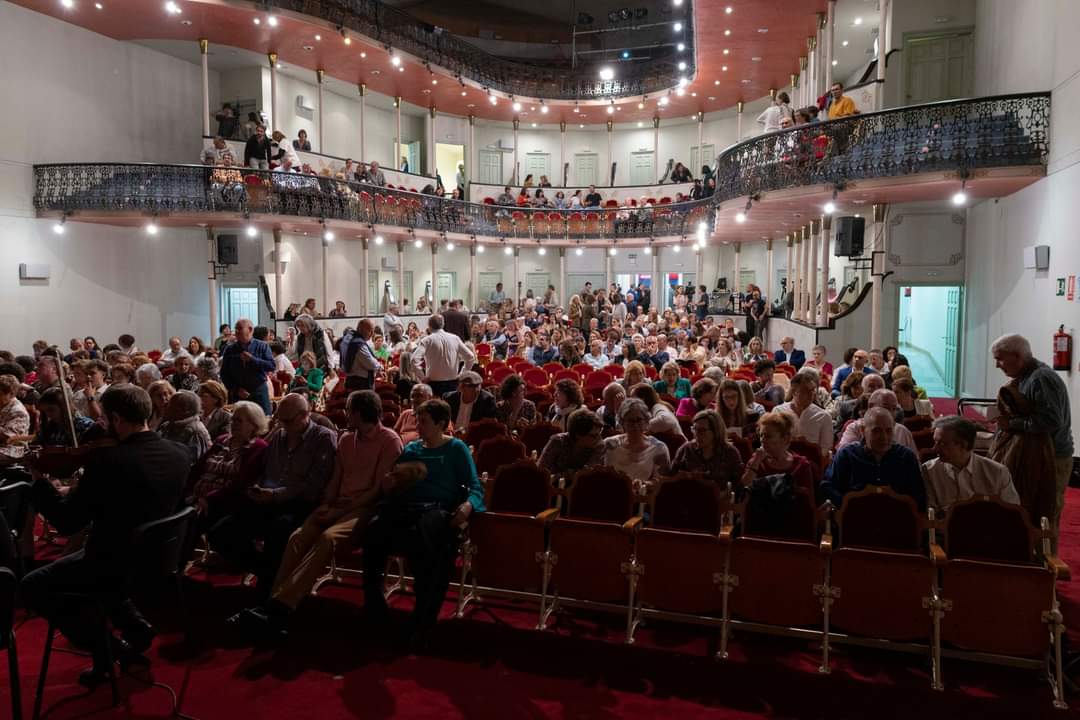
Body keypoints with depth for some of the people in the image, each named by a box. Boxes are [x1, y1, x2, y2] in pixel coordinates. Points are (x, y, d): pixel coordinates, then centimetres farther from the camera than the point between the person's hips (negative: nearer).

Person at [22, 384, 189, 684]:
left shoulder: (106, 460, -27)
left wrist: (38, 480, -4)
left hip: (119, 567, -7)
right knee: (98, 562, 33)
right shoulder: (178, 453, -6)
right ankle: (135, 627, 21)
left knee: (32, 588, 14)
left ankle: (107, 645, 7)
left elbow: (67, 522, -18)